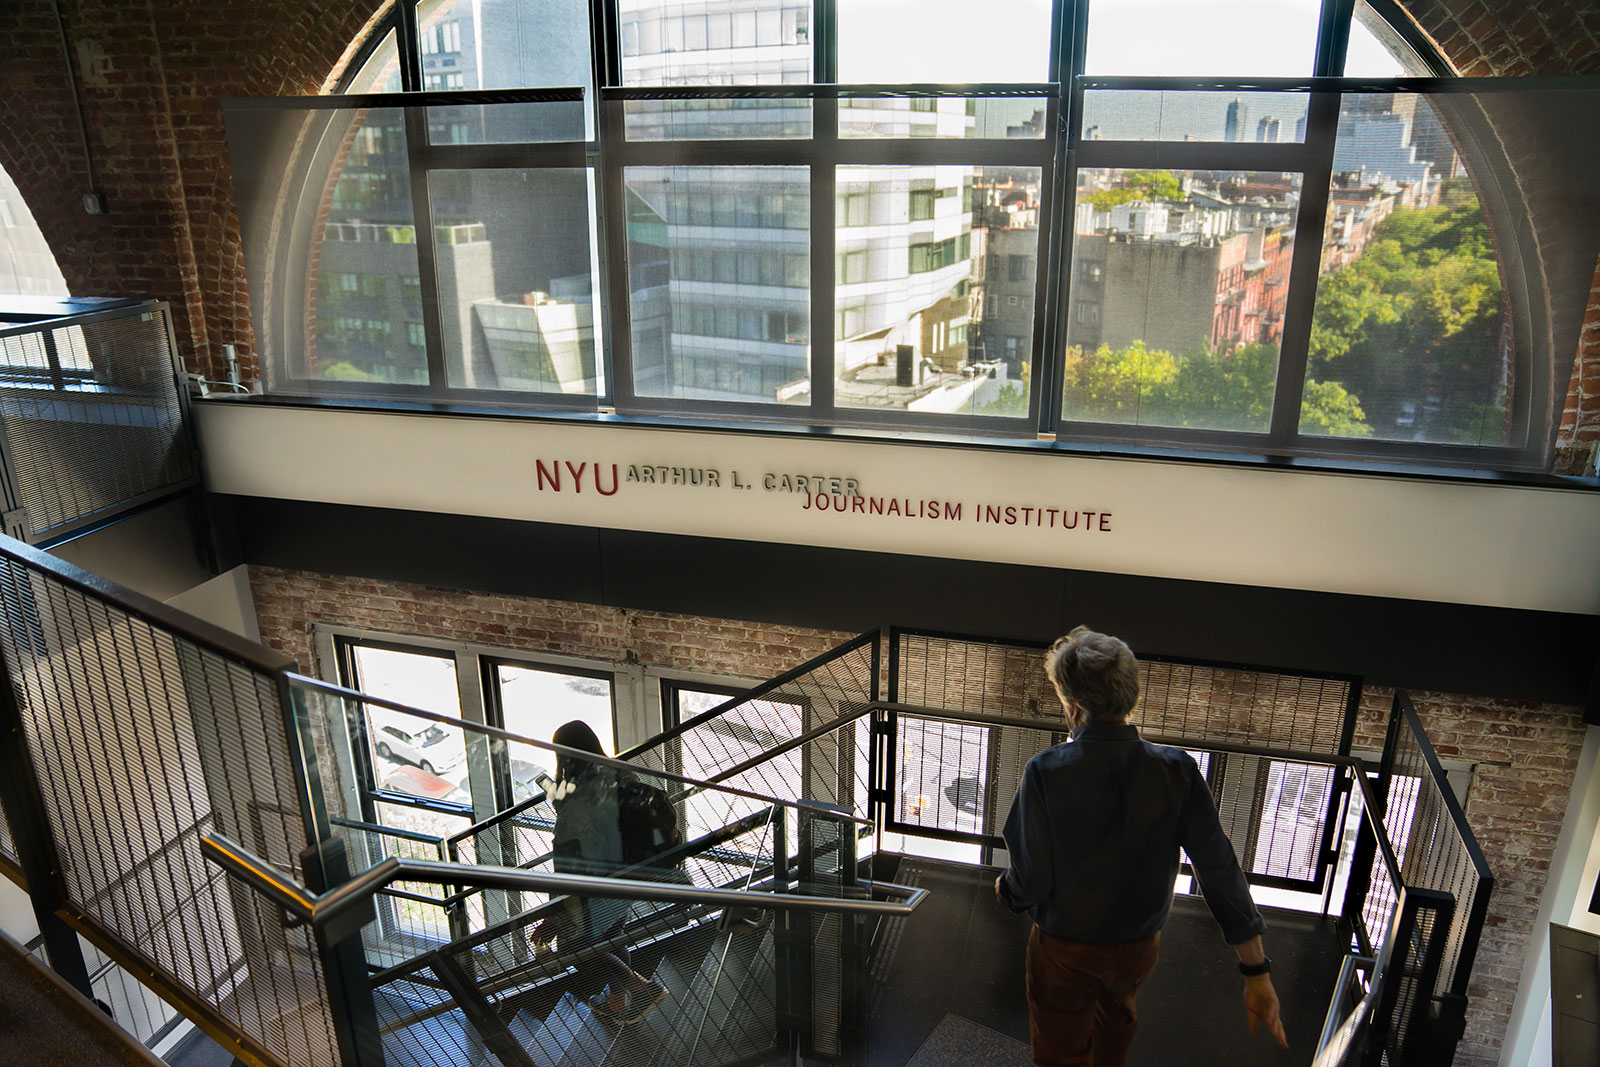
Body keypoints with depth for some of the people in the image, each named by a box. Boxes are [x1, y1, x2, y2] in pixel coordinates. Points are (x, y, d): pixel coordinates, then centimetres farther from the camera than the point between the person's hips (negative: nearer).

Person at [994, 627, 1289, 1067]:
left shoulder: (1046, 772, -27)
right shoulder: (1176, 770, -19)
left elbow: (1030, 883, -22)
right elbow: (1220, 871, -17)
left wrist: (1004, 889, 2)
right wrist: (1257, 972, -10)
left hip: (1065, 951, -3)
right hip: (1139, 947, 4)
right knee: (1116, 1018, 34)